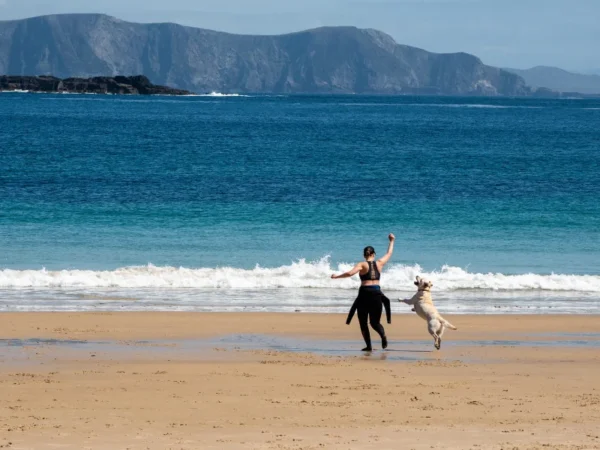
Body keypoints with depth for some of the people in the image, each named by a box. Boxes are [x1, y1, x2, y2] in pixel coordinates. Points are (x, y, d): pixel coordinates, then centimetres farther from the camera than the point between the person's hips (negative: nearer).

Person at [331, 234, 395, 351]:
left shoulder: (362, 265, -4)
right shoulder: (379, 263, 7)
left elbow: (350, 273, -19)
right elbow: (389, 254, 25)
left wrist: (337, 276, -6)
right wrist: (392, 241, 39)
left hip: (365, 293, -3)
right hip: (377, 293, 3)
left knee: (363, 322, 9)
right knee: (375, 322, 12)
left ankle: (369, 346, -1)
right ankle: (383, 336, -20)